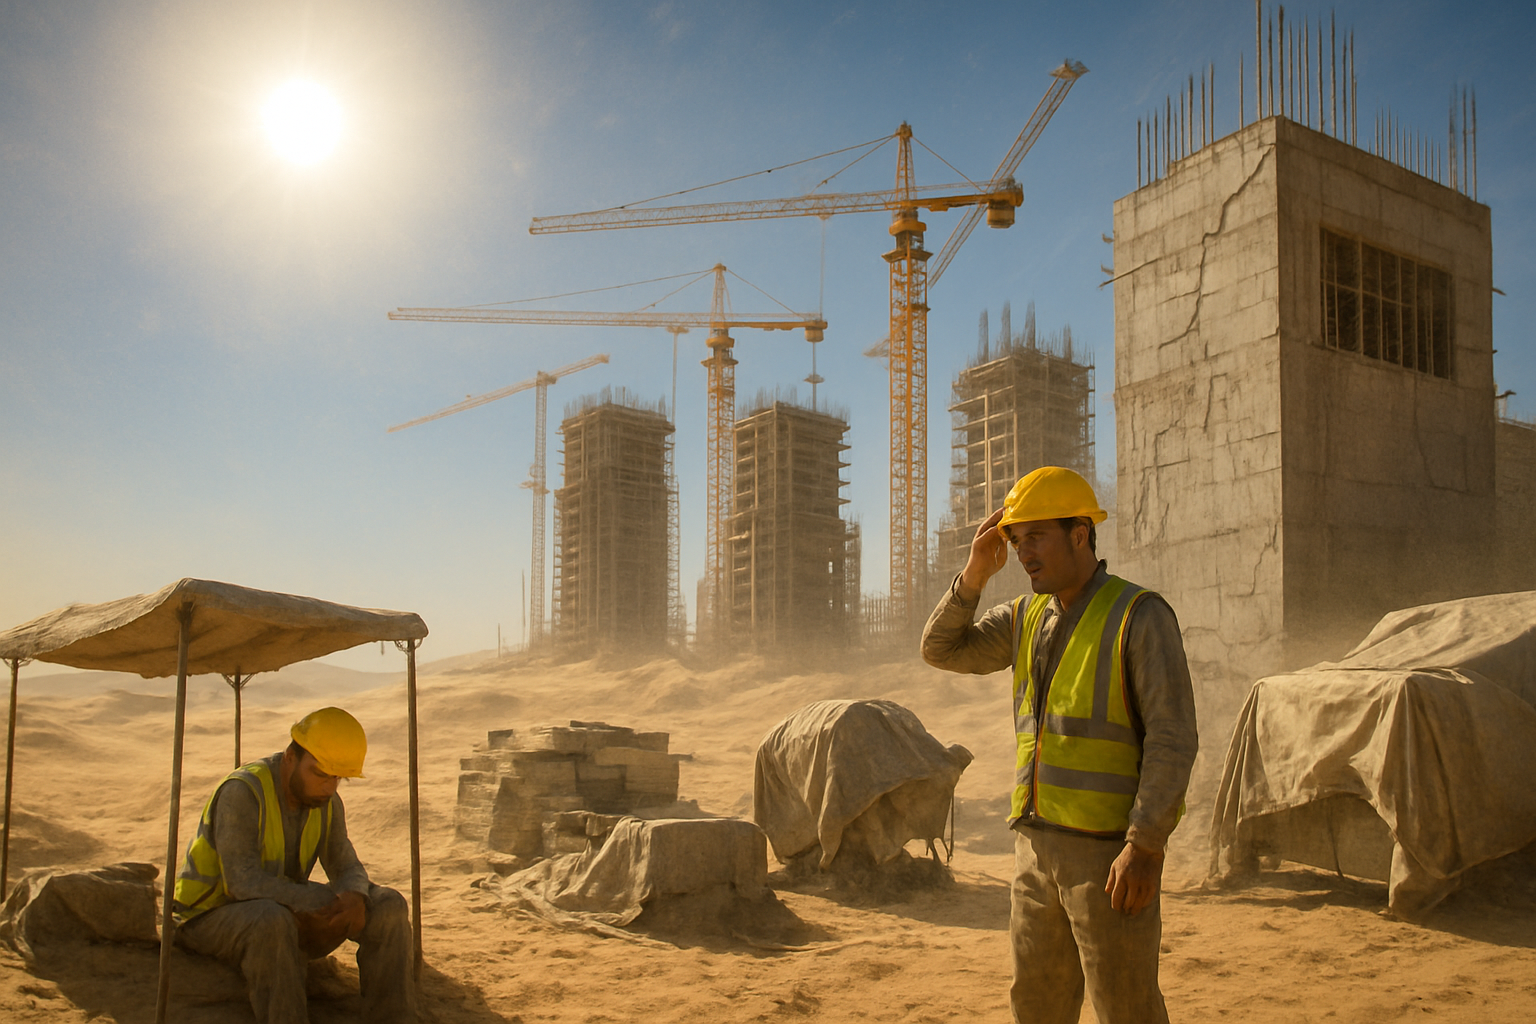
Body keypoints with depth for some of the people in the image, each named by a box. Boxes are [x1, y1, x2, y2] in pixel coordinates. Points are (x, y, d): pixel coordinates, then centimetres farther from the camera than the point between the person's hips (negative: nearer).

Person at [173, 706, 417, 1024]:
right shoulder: (241, 792, -25)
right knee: (270, 920, -41)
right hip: (212, 920, -6)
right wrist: (331, 903, -34)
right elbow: (245, 882, -32)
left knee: (388, 905, -13)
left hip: (287, 917, 6)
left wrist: (356, 898, -27)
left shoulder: (326, 801, -4)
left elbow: (348, 869, -2)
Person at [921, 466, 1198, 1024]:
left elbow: (1173, 739, -16)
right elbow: (941, 651, 10)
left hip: (1110, 848, -7)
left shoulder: (1140, 616, -11)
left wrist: (1144, 847, -21)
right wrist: (974, 576, -4)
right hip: (1039, 843, 7)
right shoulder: (1026, 617, 11)